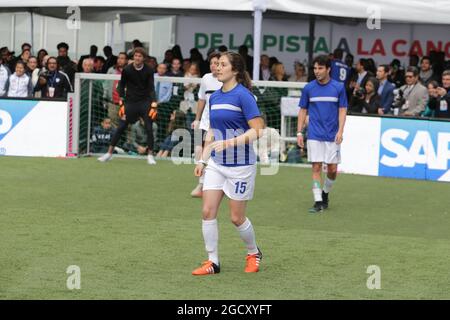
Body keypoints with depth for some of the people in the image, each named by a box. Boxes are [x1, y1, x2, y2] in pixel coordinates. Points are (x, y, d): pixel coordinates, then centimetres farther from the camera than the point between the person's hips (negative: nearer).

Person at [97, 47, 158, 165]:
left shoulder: (148, 71, -5)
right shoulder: (127, 70, -5)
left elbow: (151, 87, -7)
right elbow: (122, 84, 8)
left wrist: (153, 102, -20)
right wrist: (121, 99, -1)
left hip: (145, 101, 0)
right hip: (130, 101, 0)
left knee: (149, 128, -6)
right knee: (121, 127, -3)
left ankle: (150, 155, 4)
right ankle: (109, 153, 4)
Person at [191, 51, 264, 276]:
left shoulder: (243, 95, -14)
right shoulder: (214, 97, 8)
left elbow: (258, 130, -19)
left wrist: (229, 142, -26)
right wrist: (203, 160, 13)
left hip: (240, 165, -6)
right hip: (216, 163, 6)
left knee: (236, 217, 2)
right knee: (208, 211, -3)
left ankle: (253, 253, 28)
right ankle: (212, 262, 5)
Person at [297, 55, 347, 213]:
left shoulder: (339, 87, 0)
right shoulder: (309, 88, 2)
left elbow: (342, 110, 2)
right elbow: (303, 110, 8)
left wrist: (340, 131, -9)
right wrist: (299, 132, 1)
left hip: (332, 135, 0)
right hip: (314, 135, 0)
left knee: (332, 169, 2)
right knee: (316, 167, -4)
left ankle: (325, 193, 28)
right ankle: (318, 202, -1)